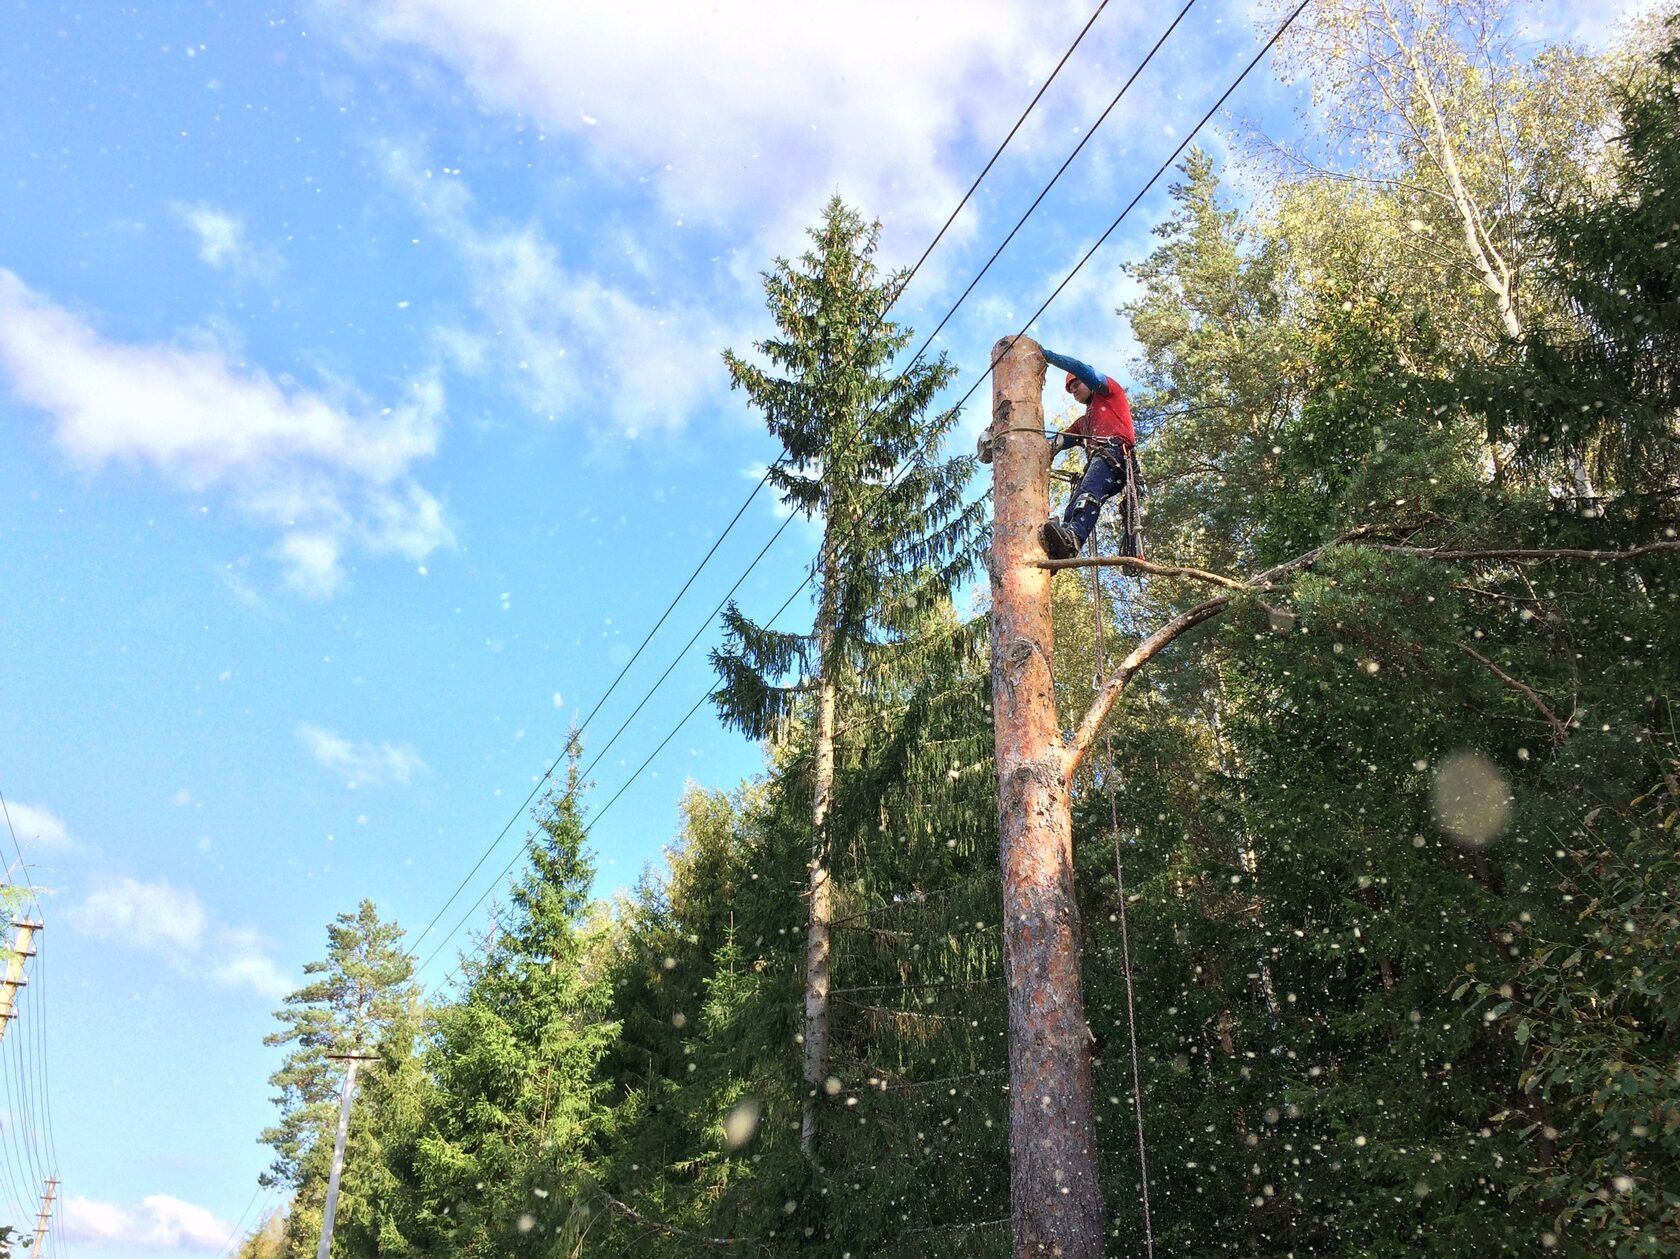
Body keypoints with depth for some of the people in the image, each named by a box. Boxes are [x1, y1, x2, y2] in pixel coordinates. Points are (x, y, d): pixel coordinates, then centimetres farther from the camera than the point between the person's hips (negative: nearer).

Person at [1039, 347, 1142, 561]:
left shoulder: (1110, 392, 24)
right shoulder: (1083, 422, 45)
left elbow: (1082, 369, 9)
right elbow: (1059, 441, 32)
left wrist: (1049, 356, 13)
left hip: (1115, 451, -9)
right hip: (1096, 461, 9)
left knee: (1089, 490, -35)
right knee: (1075, 507, -16)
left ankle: (1073, 537, -60)